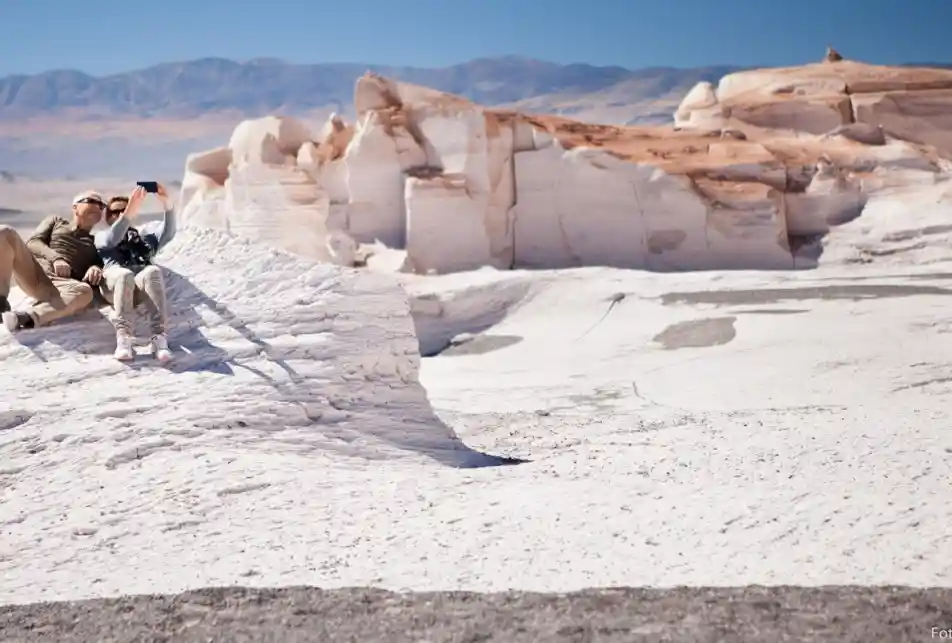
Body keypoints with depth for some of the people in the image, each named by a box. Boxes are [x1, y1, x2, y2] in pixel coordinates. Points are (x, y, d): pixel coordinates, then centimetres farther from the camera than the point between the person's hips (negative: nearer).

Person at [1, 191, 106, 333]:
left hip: (60, 285, -1)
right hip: (33, 275, 1)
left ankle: (27, 317, -56)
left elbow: (102, 264, 12)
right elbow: (33, 242, 11)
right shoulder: (56, 221, 26)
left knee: (85, 291, -38)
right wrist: (55, 258, -10)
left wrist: (96, 268, -14)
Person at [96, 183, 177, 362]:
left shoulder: (144, 234, 37)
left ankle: (159, 337, -49)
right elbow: (112, 239, 3)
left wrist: (166, 203, -4)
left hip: (142, 281, 1)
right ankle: (123, 337, -50)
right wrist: (130, 211, -11)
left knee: (153, 271, -36)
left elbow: (168, 232, 13)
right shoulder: (101, 237, 31)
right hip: (114, 280, -1)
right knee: (125, 275, -38)